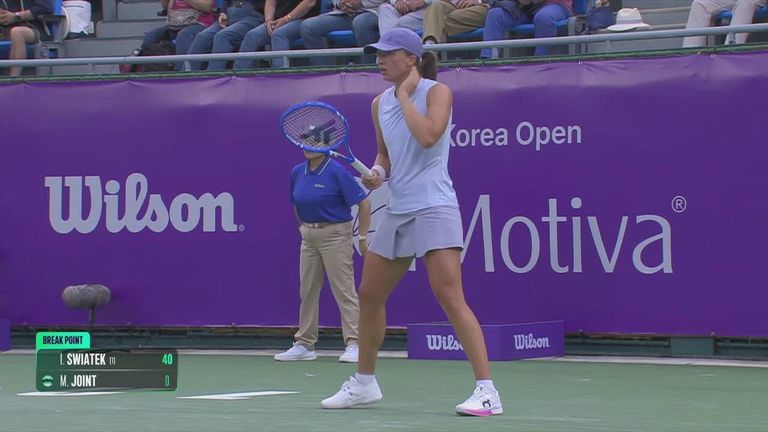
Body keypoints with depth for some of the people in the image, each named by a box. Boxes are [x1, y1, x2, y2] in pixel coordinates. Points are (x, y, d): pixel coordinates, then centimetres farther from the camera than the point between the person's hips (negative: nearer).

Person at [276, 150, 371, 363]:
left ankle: (353, 345, -10)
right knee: (307, 291, 9)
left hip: (335, 234, -7)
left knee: (344, 290, -9)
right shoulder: (297, 172, 5)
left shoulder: (337, 172, -14)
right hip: (309, 236, 7)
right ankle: (304, 344, 16)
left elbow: (364, 203, -12)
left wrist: (363, 237, -12)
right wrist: (304, 226, 17)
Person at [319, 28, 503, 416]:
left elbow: (428, 136, -24)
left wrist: (405, 93, -13)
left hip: (433, 207, -8)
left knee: (450, 297, -17)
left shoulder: (436, 92, -7)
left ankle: (487, 391, -18)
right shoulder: (380, 104, 12)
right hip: (396, 210, 8)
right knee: (369, 296, 13)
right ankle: (364, 383, 30)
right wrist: (378, 172, 2)